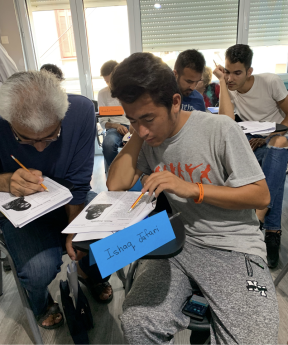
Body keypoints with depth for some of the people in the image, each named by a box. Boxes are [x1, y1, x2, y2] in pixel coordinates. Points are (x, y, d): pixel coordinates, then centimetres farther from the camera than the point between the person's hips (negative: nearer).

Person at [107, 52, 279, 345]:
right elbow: (115, 184, -5)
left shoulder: (219, 129, -12)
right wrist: (137, 133, -7)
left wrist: (191, 189, -22)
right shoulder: (147, 139, 3)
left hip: (234, 246, -2)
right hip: (175, 243, 3)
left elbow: (261, 196, -10)